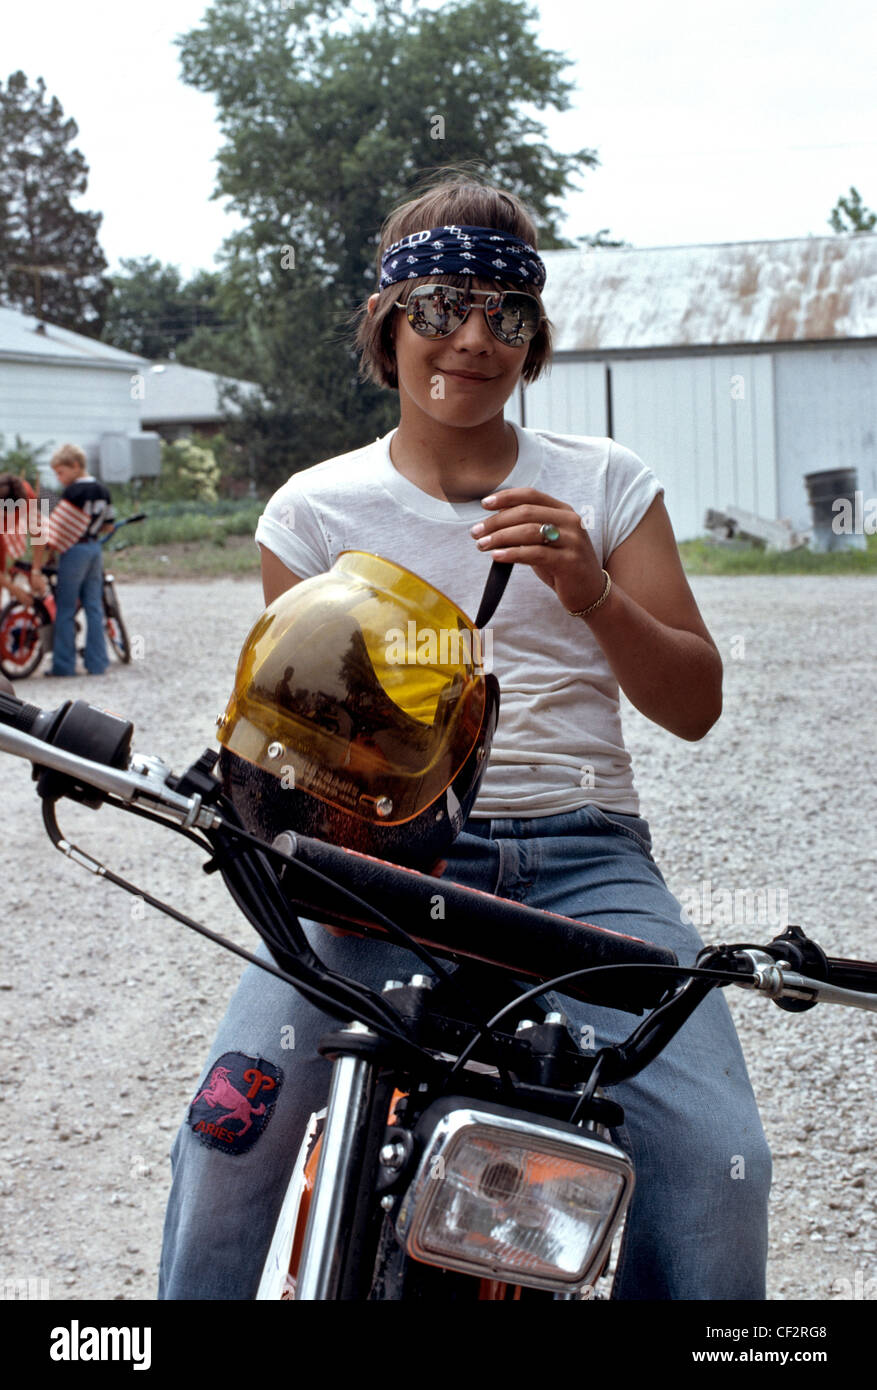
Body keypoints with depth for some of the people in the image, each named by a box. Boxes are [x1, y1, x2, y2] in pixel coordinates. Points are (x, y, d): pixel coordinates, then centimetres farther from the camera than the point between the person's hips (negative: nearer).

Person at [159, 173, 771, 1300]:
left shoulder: (606, 486, 12)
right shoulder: (315, 509, 10)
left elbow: (694, 705, 7)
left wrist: (593, 593, -12)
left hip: (583, 857, 1)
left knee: (717, 1161, -22)